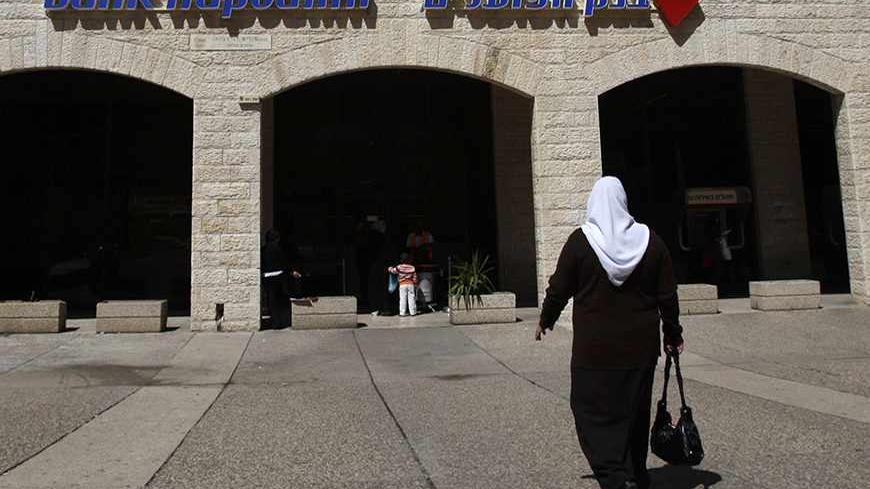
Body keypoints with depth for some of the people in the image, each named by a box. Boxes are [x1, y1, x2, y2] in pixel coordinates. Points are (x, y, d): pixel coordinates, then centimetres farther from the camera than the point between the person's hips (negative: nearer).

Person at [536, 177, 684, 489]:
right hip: (640, 346, 4)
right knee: (635, 412, 17)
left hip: (595, 347, -4)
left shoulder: (580, 241, -8)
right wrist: (672, 334, 16)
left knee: (594, 413, 3)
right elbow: (668, 295, 3)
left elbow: (559, 290, -2)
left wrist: (545, 321, 15)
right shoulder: (649, 240, 0)